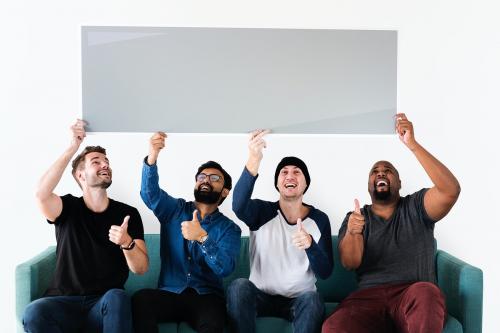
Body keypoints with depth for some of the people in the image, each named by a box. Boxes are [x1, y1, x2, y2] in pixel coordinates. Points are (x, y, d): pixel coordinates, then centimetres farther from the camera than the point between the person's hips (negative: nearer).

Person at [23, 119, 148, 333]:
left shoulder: (128, 214, 4)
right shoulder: (69, 207, 4)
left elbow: (141, 269, -3)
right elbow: (41, 195, -21)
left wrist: (127, 242, -24)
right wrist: (73, 148, -18)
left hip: (105, 304, 0)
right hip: (64, 301, 0)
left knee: (117, 297, -35)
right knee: (33, 313, -32)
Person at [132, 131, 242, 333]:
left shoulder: (229, 229, 5)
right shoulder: (175, 210, 10)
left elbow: (225, 268, -12)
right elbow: (150, 192, -10)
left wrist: (202, 237, -28)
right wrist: (152, 157, -29)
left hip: (206, 297, -2)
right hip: (169, 294, 2)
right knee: (140, 299, -31)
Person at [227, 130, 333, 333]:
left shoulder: (319, 219, -1)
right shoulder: (262, 212, -5)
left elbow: (325, 272, -8)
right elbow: (238, 206, -30)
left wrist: (310, 244, -30)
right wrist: (253, 161, -46)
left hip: (300, 299, 0)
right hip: (262, 296, 0)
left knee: (313, 299, -33)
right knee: (239, 286, -30)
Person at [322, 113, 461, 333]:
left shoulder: (415, 207, 11)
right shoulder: (355, 218, 16)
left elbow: (451, 190, -9)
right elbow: (350, 262, 0)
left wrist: (412, 144, -15)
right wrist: (351, 233, -23)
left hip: (414, 297, 0)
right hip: (368, 297, 1)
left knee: (426, 292, -39)